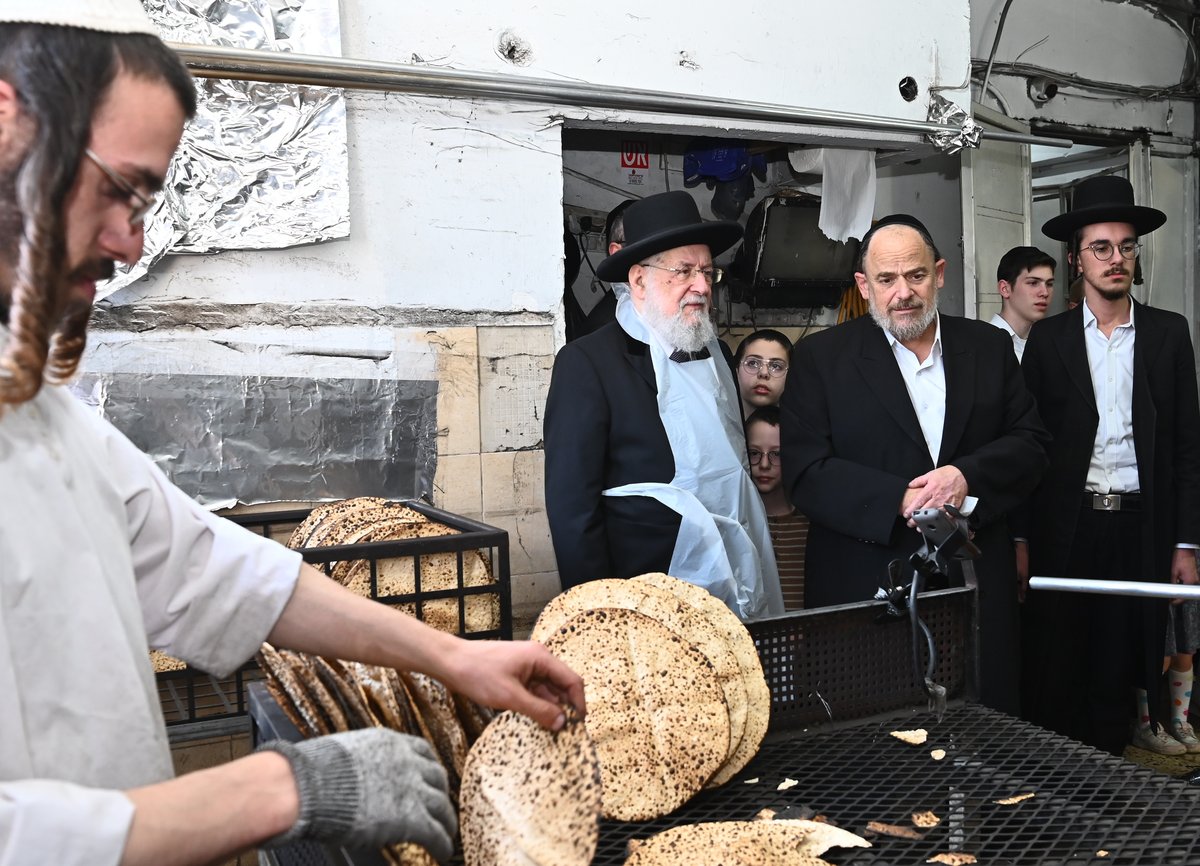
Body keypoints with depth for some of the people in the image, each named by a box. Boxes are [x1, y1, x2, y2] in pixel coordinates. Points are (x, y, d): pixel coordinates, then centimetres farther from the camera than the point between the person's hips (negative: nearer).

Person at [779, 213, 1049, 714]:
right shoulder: (820, 358, 0)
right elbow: (805, 472, -7)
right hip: (863, 587, -3)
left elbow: (1030, 444, 8)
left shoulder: (990, 348, 10)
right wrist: (901, 503, -17)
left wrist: (968, 476, -13)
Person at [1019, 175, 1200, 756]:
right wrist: (1020, 540, -2)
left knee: (1117, 675, 9)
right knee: (1053, 677, 4)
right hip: (1064, 528, -1)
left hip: (1140, 528, 1)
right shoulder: (1048, 338, 4)